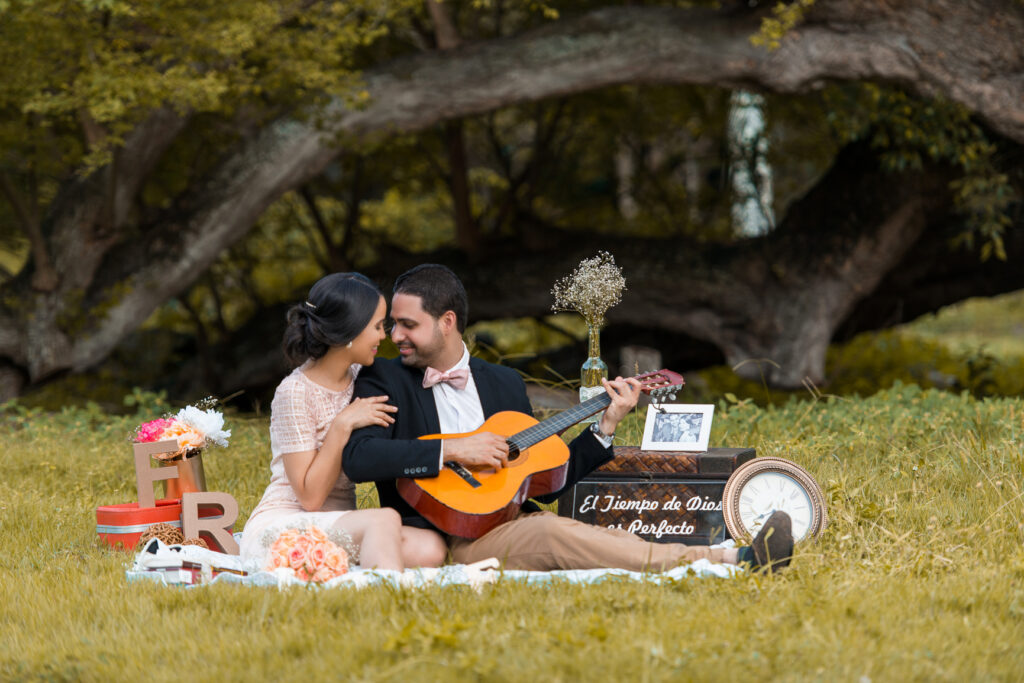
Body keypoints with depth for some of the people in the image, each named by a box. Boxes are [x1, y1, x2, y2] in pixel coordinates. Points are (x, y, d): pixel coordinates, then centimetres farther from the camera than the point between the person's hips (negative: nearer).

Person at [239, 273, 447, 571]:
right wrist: (343, 425, -18)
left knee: (429, 549, -23)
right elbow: (310, 497, -15)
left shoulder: (359, 378, 11)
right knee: (383, 519, -35)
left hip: (337, 529, 7)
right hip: (282, 523, -7)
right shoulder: (295, 392, -12)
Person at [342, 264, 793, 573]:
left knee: (612, 541, -23)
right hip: (445, 544, -5)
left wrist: (605, 426, 11)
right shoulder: (384, 381, 6)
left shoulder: (504, 383, 19)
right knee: (549, 533, -32)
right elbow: (357, 457, -13)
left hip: (513, 523, 6)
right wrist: (452, 451, -16)